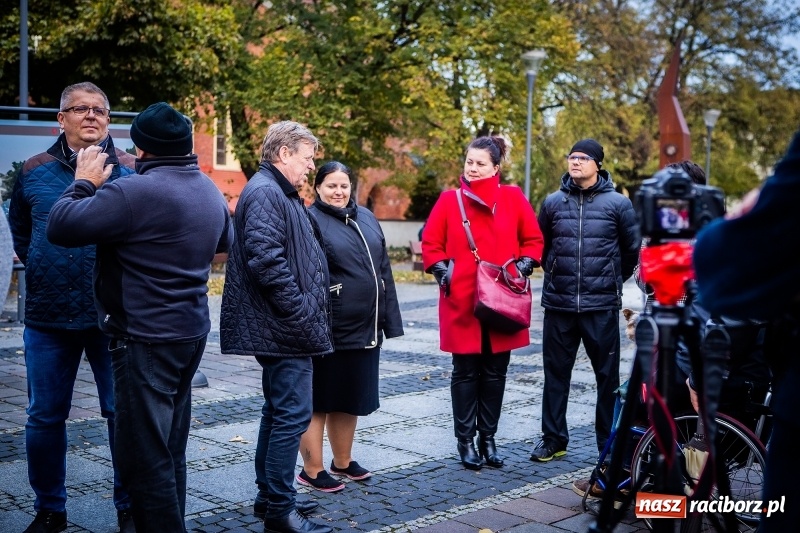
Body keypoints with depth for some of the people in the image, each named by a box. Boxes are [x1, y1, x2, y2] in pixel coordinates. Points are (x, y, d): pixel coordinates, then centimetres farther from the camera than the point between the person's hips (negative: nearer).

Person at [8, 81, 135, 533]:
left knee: (124, 413, 5)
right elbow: (20, 232, 19)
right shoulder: (35, 171, 6)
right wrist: (41, 270, 10)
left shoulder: (132, 171, -1)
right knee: (45, 417, 9)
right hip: (48, 314, 2)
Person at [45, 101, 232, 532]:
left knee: (145, 456, -2)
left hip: (146, 338, -9)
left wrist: (84, 183, -2)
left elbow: (60, 227, -17)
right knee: (170, 449, 18)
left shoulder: (135, 192, -20)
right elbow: (224, 240, 27)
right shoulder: (210, 191, 8)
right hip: (192, 332, 9)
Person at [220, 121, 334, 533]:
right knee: (292, 414, -7)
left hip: (282, 327, 11)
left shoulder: (281, 194, 19)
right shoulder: (264, 193, -15)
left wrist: (309, 316, 17)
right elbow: (267, 260, -26)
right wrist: (302, 316, -21)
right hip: (284, 328, -11)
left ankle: (269, 496, 27)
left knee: (278, 411, 17)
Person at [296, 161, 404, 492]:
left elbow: (383, 269, 15)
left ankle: (343, 461, 31)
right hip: (328, 328, -7)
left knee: (351, 399, 17)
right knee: (319, 401, 4)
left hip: (364, 328, 7)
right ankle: (312, 470, 14)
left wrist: (387, 318, 12)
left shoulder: (366, 218, 12)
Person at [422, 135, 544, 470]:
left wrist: (524, 267, -6)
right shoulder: (450, 200, 0)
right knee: (465, 372, 6)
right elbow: (430, 243, 5)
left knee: (495, 372, 9)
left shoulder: (513, 198, 2)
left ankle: (488, 438, 22)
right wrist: (442, 270, -9)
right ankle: (465, 440, 15)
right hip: (462, 301, -1)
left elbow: (533, 240, 9)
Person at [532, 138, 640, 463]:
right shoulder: (553, 202, 6)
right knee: (555, 374, 7)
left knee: (608, 375, 4)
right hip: (558, 304, 2)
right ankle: (553, 439, 19)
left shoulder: (617, 203, 0)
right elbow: (540, 244, 19)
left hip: (602, 306, -2)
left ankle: (610, 443, 14)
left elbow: (632, 249, 10)